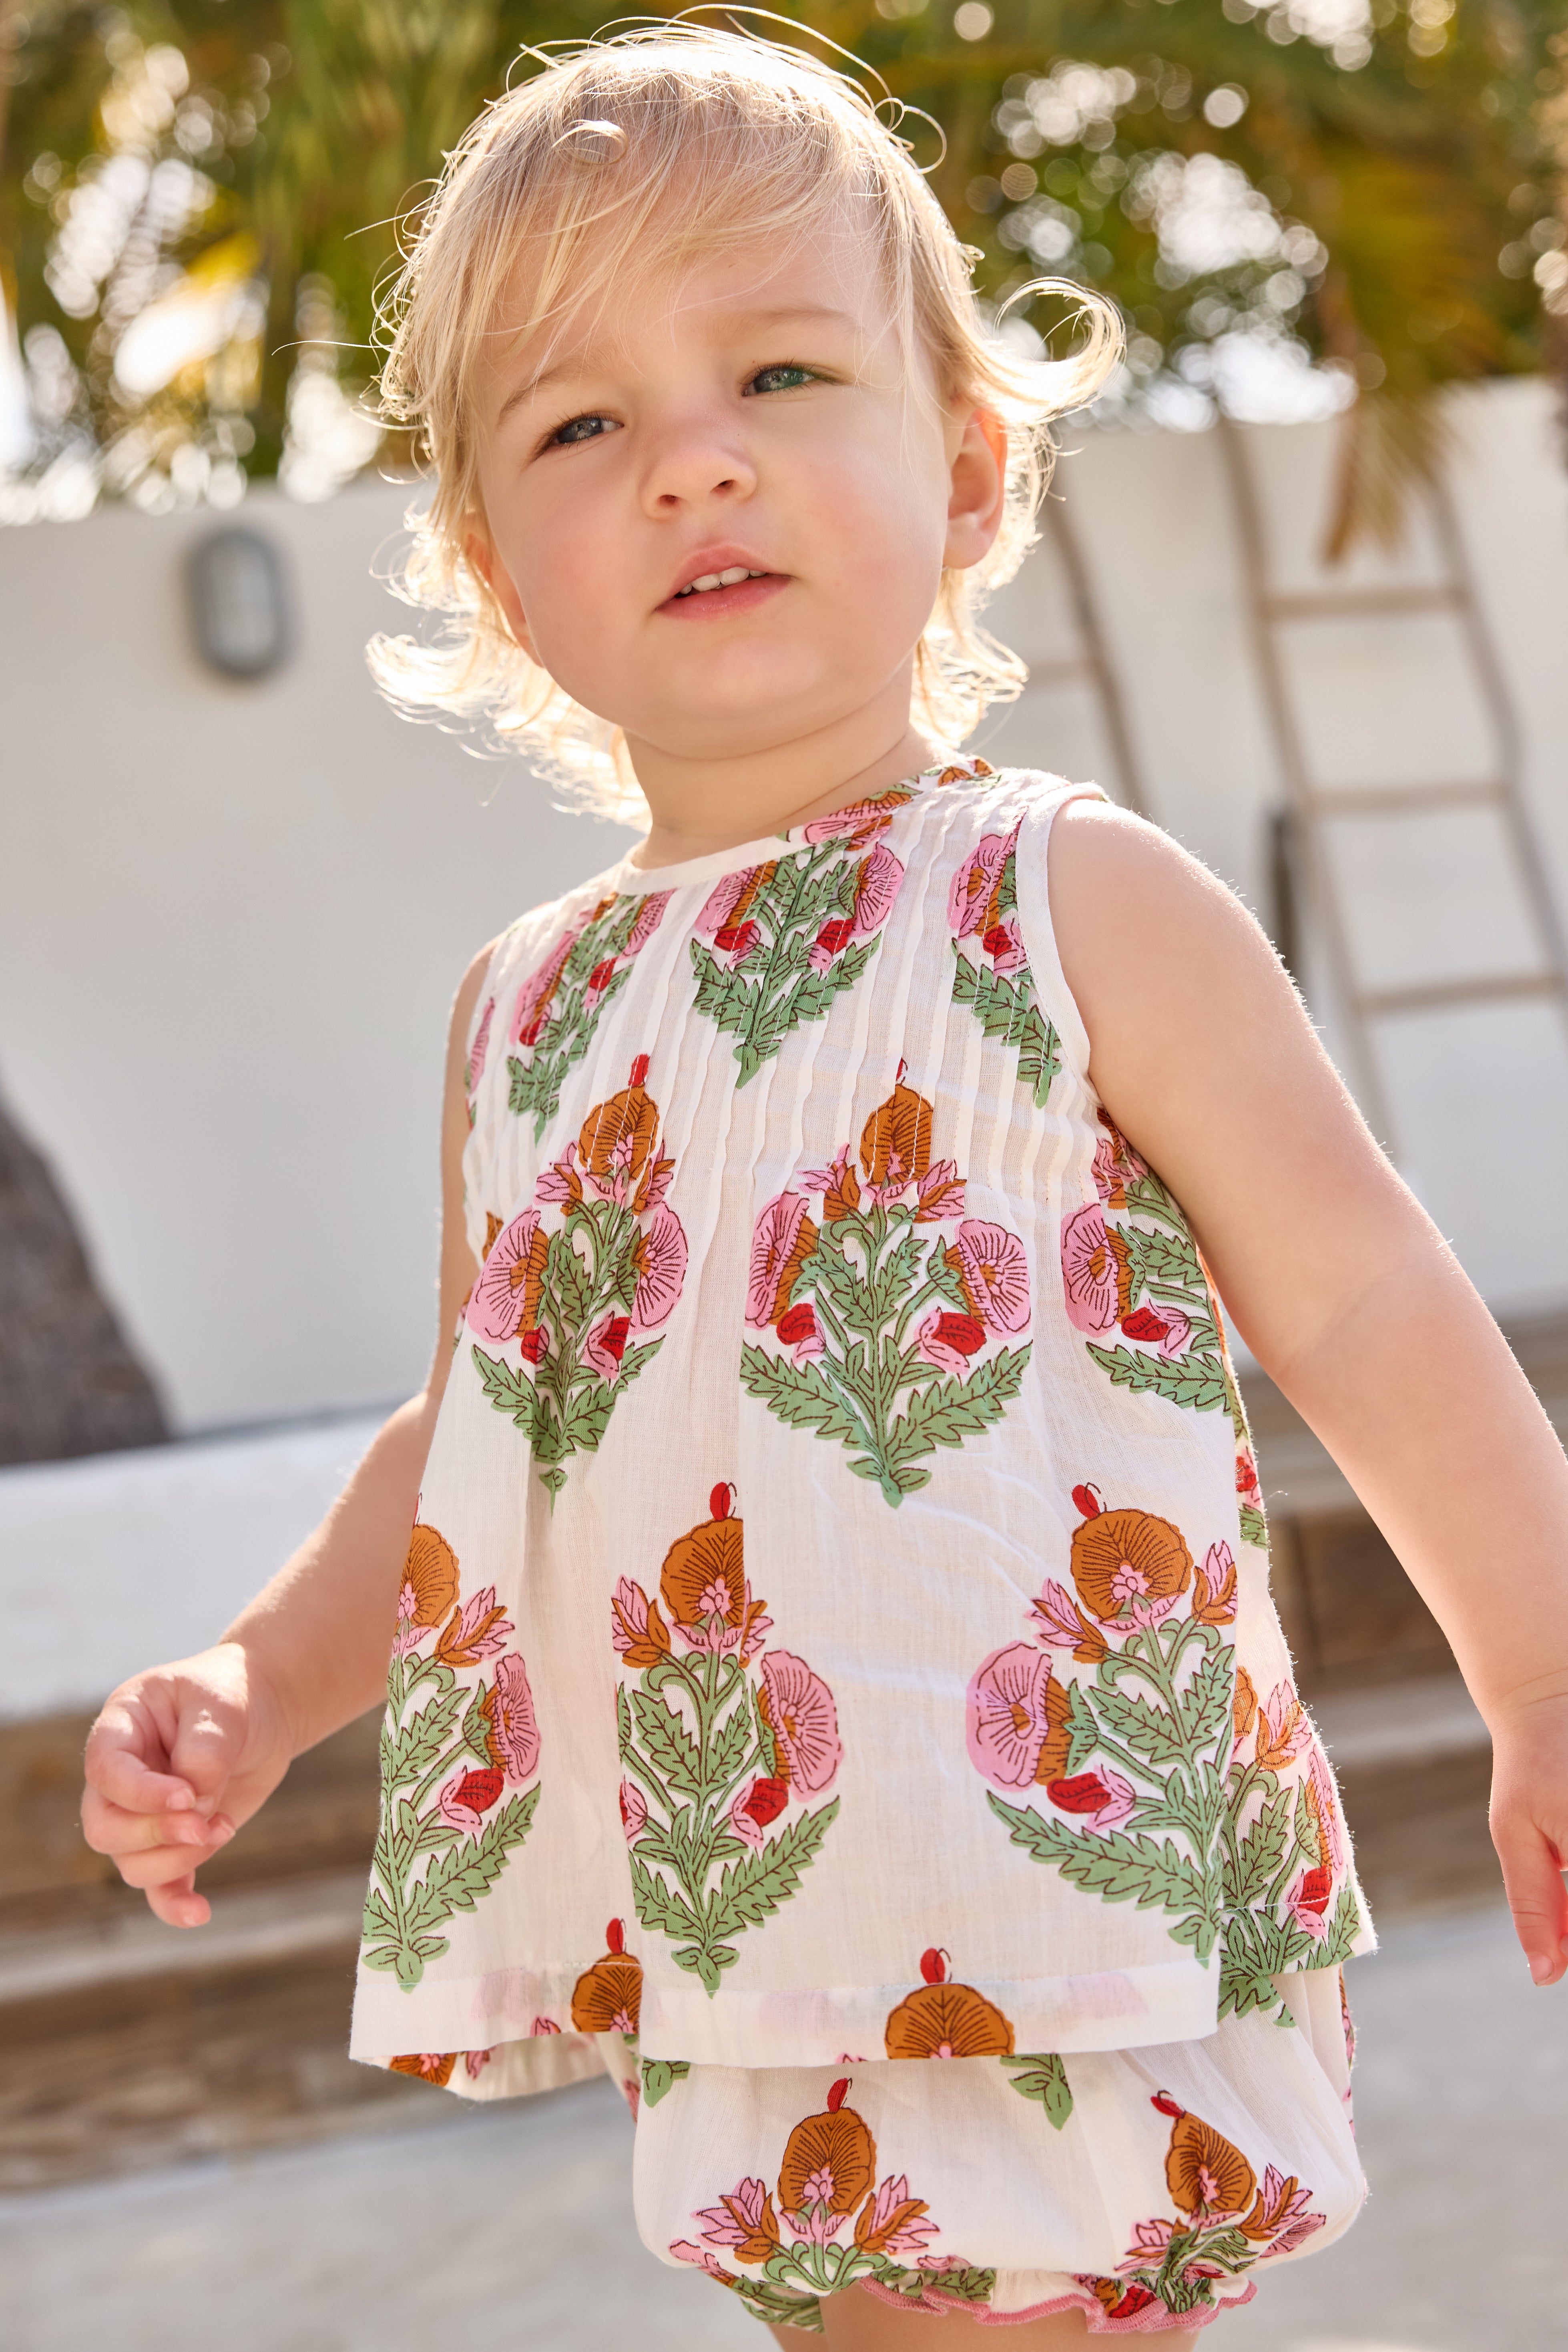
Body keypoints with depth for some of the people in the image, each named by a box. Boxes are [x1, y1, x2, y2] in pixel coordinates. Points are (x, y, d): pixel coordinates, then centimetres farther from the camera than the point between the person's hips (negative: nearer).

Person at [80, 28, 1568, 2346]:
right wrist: (264, 1685, 9)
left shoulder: (1077, 907, -7)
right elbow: (474, 1434, 20)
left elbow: (1365, 1311, -4)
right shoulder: (529, 1014, 9)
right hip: (736, 1942, 5)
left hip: (1052, 1920, -5)